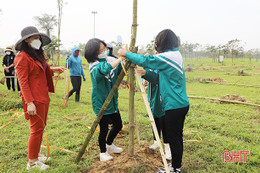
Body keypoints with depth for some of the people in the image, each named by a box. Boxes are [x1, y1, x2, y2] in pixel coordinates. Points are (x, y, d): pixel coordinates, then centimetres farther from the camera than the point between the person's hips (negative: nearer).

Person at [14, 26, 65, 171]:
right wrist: (29, 102, -22)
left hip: (44, 96, 9)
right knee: (37, 129, -3)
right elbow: (23, 82, -17)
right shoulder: (23, 57, -12)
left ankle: (36, 154, 32)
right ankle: (32, 162, 11)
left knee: (41, 126, 16)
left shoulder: (38, 55, 15)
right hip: (34, 99, -9)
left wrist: (52, 71, 9)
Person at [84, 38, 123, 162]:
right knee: (104, 129, 2)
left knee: (118, 125, 17)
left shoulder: (111, 60, 0)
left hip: (112, 102, 7)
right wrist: (121, 58, -36)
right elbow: (104, 69, -41)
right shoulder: (94, 66, -19)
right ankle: (103, 152, 28)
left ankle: (109, 145, 43)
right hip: (101, 104, -7)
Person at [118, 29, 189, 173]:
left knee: (173, 138, 2)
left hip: (174, 106, -10)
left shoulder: (168, 57, -17)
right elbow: (159, 76, 19)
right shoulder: (176, 55, 13)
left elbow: (144, 61, -18)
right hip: (181, 104, 10)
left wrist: (126, 53, -7)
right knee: (177, 136, 17)